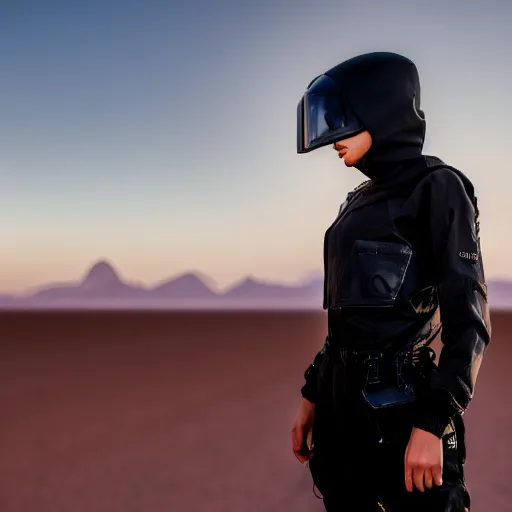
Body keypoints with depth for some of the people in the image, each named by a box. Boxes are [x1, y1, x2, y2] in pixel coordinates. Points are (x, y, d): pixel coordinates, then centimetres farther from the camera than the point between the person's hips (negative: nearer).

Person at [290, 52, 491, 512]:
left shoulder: (435, 187, -6)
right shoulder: (362, 201, 16)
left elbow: (468, 318, -12)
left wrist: (433, 423, -19)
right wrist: (313, 396, 17)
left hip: (398, 405, -7)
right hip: (344, 403, 8)